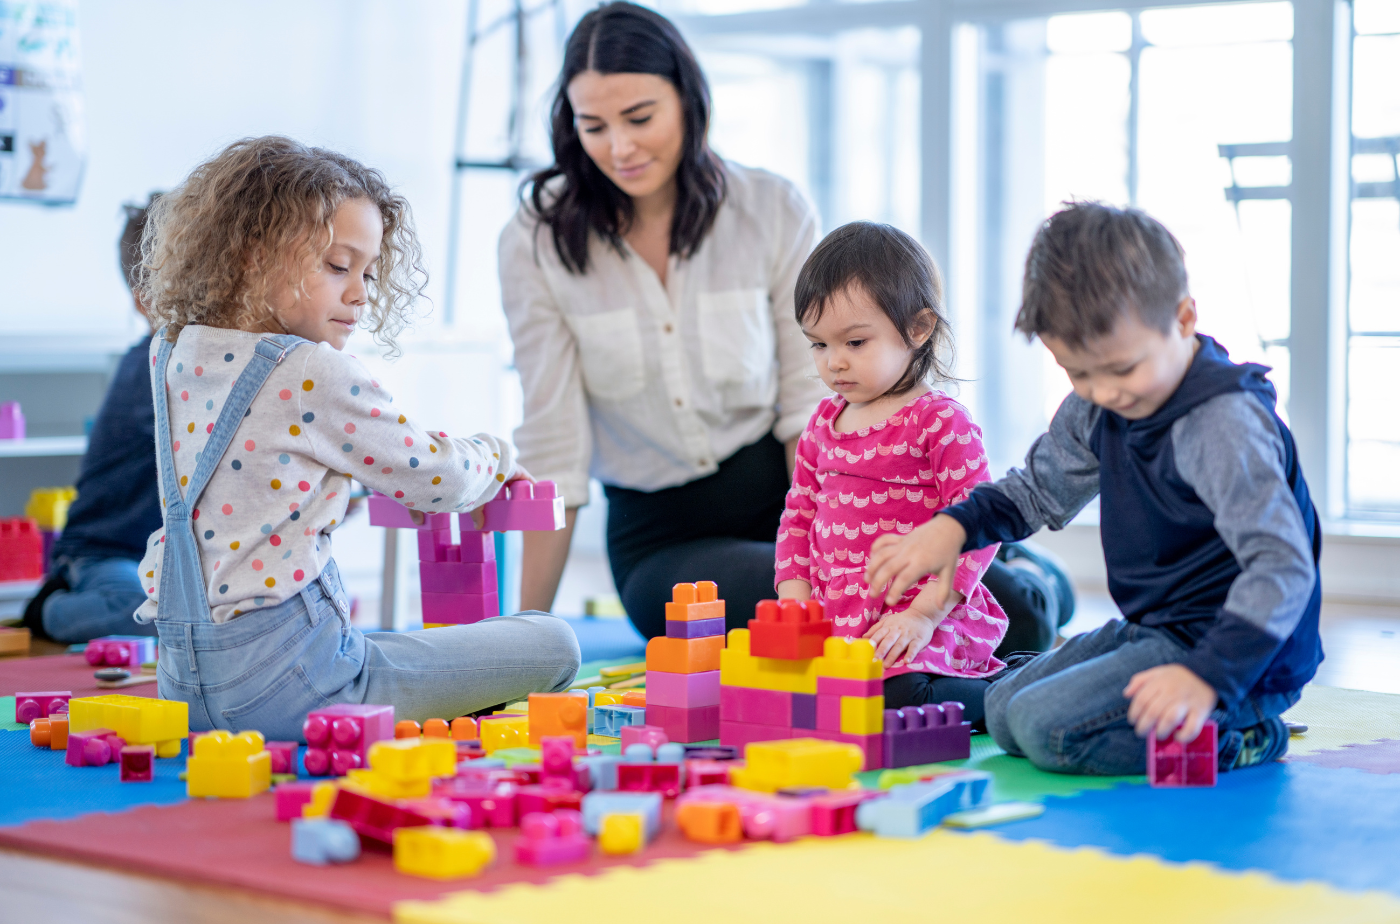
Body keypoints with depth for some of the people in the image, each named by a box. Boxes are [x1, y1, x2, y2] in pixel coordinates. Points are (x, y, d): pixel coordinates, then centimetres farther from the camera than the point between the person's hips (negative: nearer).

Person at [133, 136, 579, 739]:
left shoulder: (174, 353, 7)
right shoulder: (310, 374, -17)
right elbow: (437, 478, -4)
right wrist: (496, 456, 16)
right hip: (281, 678, -9)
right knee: (551, 645, -6)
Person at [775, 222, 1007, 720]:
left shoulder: (940, 422, -8)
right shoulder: (824, 422, 14)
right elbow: (799, 515, 19)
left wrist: (924, 613, -19)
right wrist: (795, 601, 4)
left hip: (913, 617, -8)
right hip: (832, 615, 8)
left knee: (894, 693, -33)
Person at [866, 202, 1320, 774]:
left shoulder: (1226, 423, -25)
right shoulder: (1094, 408, 3)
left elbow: (1283, 567, -33)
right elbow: (1038, 489, 22)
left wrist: (1208, 676, -45)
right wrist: (952, 526, 4)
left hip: (1239, 659, -10)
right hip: (1154, 629, 10)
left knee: (1048, 726, -22)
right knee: (1002, 711, 13)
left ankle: (1233, 743, -9)